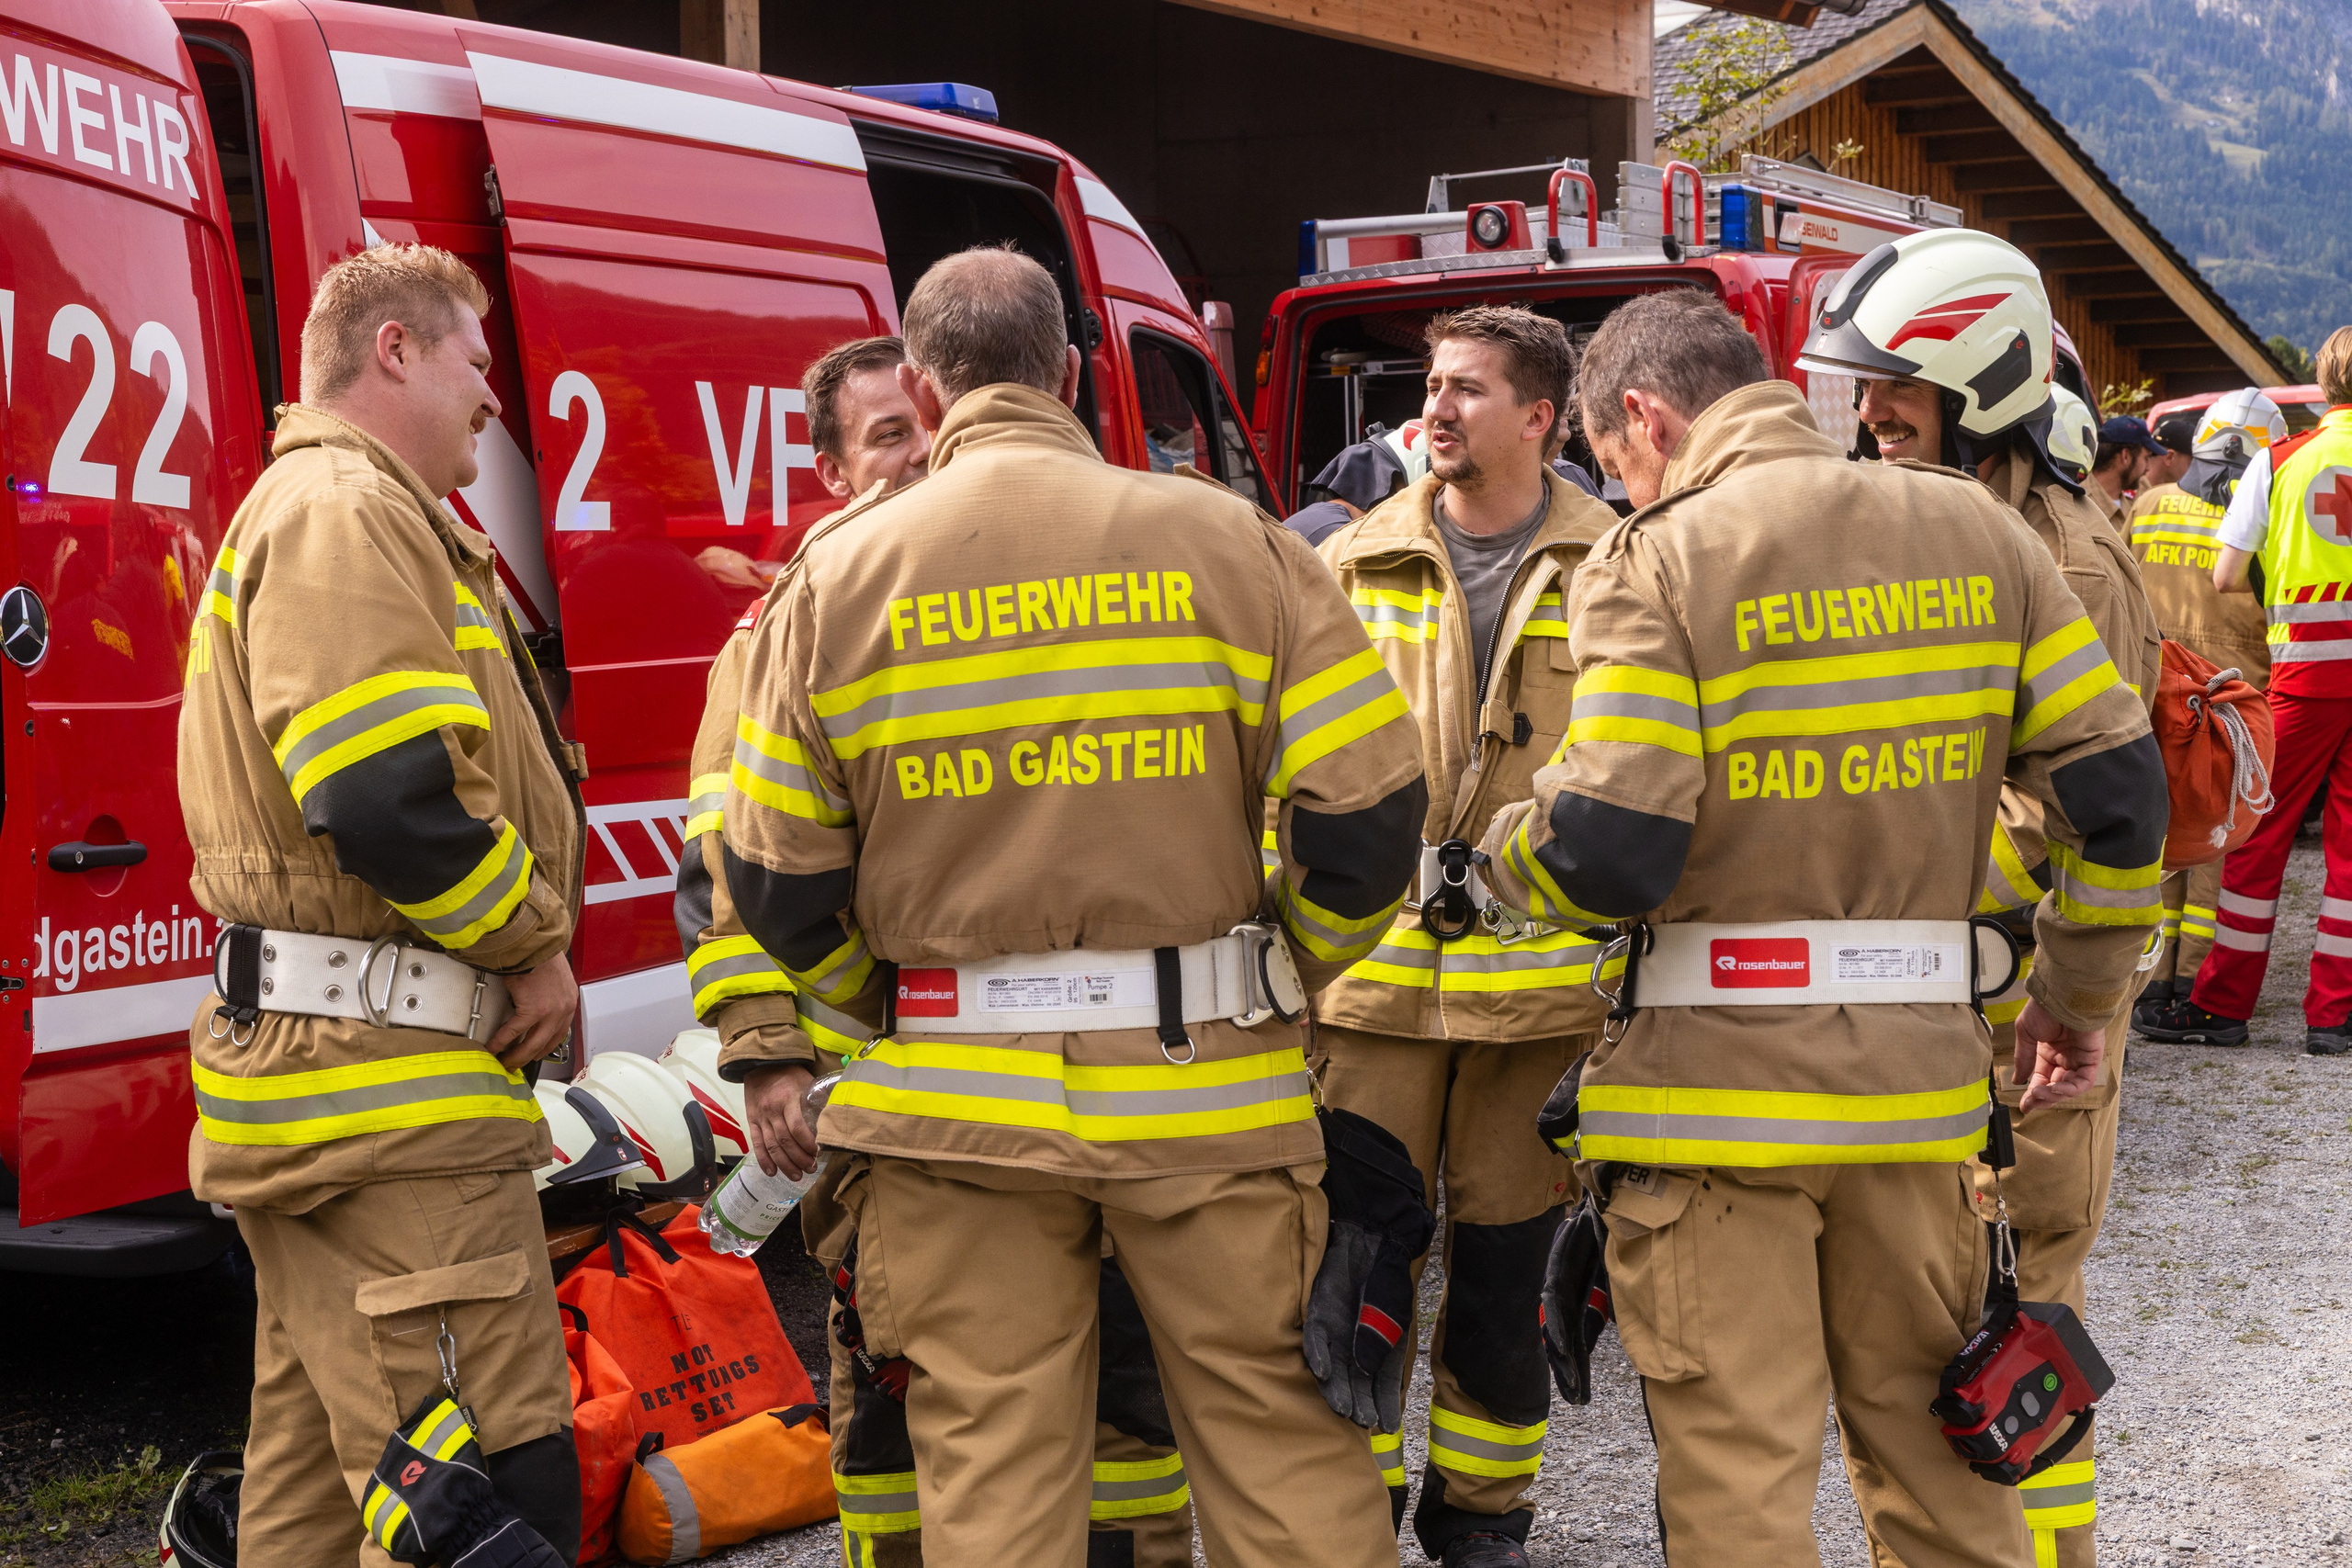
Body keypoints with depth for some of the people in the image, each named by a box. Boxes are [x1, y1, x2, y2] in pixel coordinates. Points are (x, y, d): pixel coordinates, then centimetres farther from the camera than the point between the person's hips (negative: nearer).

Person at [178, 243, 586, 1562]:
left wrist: (512, 950, 13)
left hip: (313, 1086, 11)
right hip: (392, 1091, -11)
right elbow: (389, 798, -24)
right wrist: (534, 943, -10)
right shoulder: (350, 512, -11)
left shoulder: (310, 508, 24)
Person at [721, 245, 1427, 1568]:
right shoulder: (1228, 540, -2)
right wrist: (1282, 980, 12)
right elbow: (1371, 809, -5)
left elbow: (777, 881, 2)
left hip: (960, 1102, 1)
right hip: (1209, 1087, 0)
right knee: (1281, 1442, 9)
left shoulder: (839, 575, 1)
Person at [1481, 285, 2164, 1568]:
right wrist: (2078, 997, 17)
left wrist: (1501, 853, 4)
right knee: (1930, 1449, 19)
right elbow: (2118, 790, 5)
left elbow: (1609, 851, -18)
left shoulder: (1659, 559, -9)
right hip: (1920, 1071, 5)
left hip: (1716, 1086, -5)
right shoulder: (1975, 532, 6)